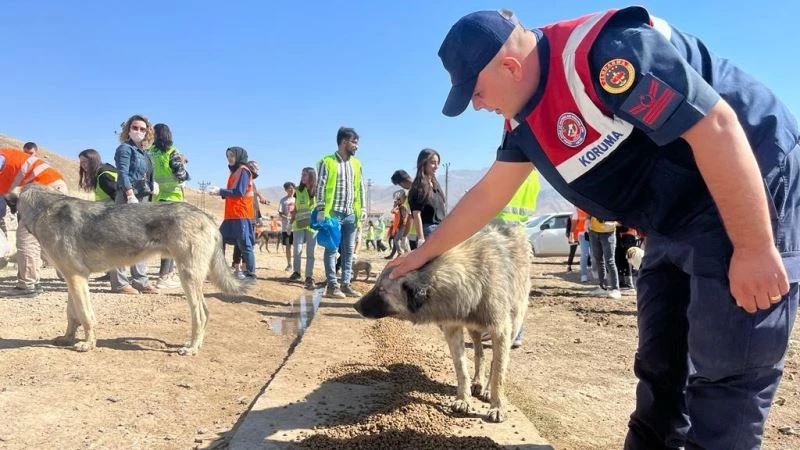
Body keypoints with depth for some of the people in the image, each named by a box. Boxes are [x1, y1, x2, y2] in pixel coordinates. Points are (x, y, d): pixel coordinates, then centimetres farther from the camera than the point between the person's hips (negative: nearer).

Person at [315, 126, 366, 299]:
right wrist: (321, 209, -12)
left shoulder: (356, 163, 13)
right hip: (333, 213, -6)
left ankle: (346, 284, 14)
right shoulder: (327, 162, -4)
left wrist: (361, 209, 9)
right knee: (331, 249, -1)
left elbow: (360, 187, 15)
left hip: (350, 214, 6)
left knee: (348, 250, 8)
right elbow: (320, 187, -7)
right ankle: (332, 285, 2)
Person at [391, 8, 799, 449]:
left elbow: (716, 124, -28)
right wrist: (424, 253, 17)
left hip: (750, 202, -8)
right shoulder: (524, 119, 2)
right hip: (675, 226, 9)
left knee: (725, 372, -4)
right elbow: (488, 194, 11)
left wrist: (755, 249, -23)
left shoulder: (603, 51, -26)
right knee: (658, 365, 14)